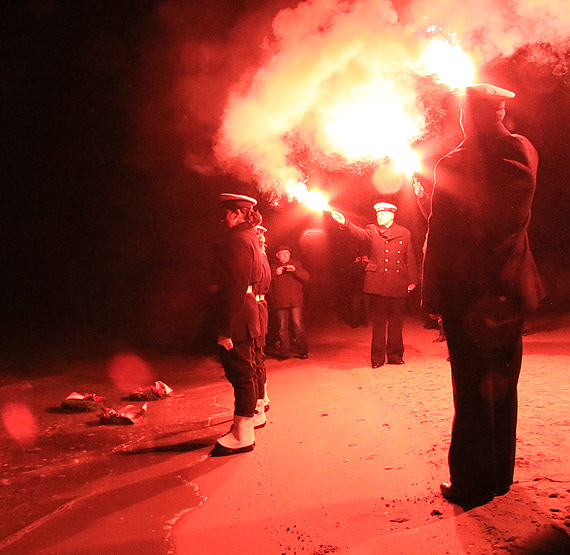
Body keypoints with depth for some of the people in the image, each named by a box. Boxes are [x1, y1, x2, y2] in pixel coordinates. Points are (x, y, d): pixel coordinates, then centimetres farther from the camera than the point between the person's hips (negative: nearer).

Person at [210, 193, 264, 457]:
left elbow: (236, 287, -22)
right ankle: (244, 425, 30)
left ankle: (243, 436, 2)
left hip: (237, 314, -11)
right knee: (243, 372, 18)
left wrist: (226, 329, -24)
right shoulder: (250, 237, 17)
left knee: (241, 373, -5)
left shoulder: (237, 240, -16)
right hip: (248, 307, 11)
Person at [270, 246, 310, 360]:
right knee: (282, 327, -1)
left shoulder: (296, 264, 14)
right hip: (280, 303, 1)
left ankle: (303, 351, 1)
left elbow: (306, 277, 2)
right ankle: (284, 352, 6)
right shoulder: (273, 266, 14)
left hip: (295, 301, -1)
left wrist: (295, 270, -12)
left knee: (298, 325, -7)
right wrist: (275, 273, -12)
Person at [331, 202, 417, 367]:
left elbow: (410, 259, 12)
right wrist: (345, 223, -33)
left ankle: (395, 356, 18)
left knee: (396, 322, 7)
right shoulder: (372, 231, 8)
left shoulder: (404, 233, 12)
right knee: (378, 322, 1)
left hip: (399, 285, 1)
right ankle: (377, 358, 8)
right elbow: (360, 234, -14)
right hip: (378, 284, -1)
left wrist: (412, 280, 4)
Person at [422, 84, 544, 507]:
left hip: (468, 292, -5)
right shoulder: (524, 152, 2)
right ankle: (500, 475, 24)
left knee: (472, 386, 0)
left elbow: (440, 237, -12)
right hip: (511, 288, 5)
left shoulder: (453, 166, -11)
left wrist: (432, 296, -7)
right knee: (502, 380, 14)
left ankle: (473, 483, 7)